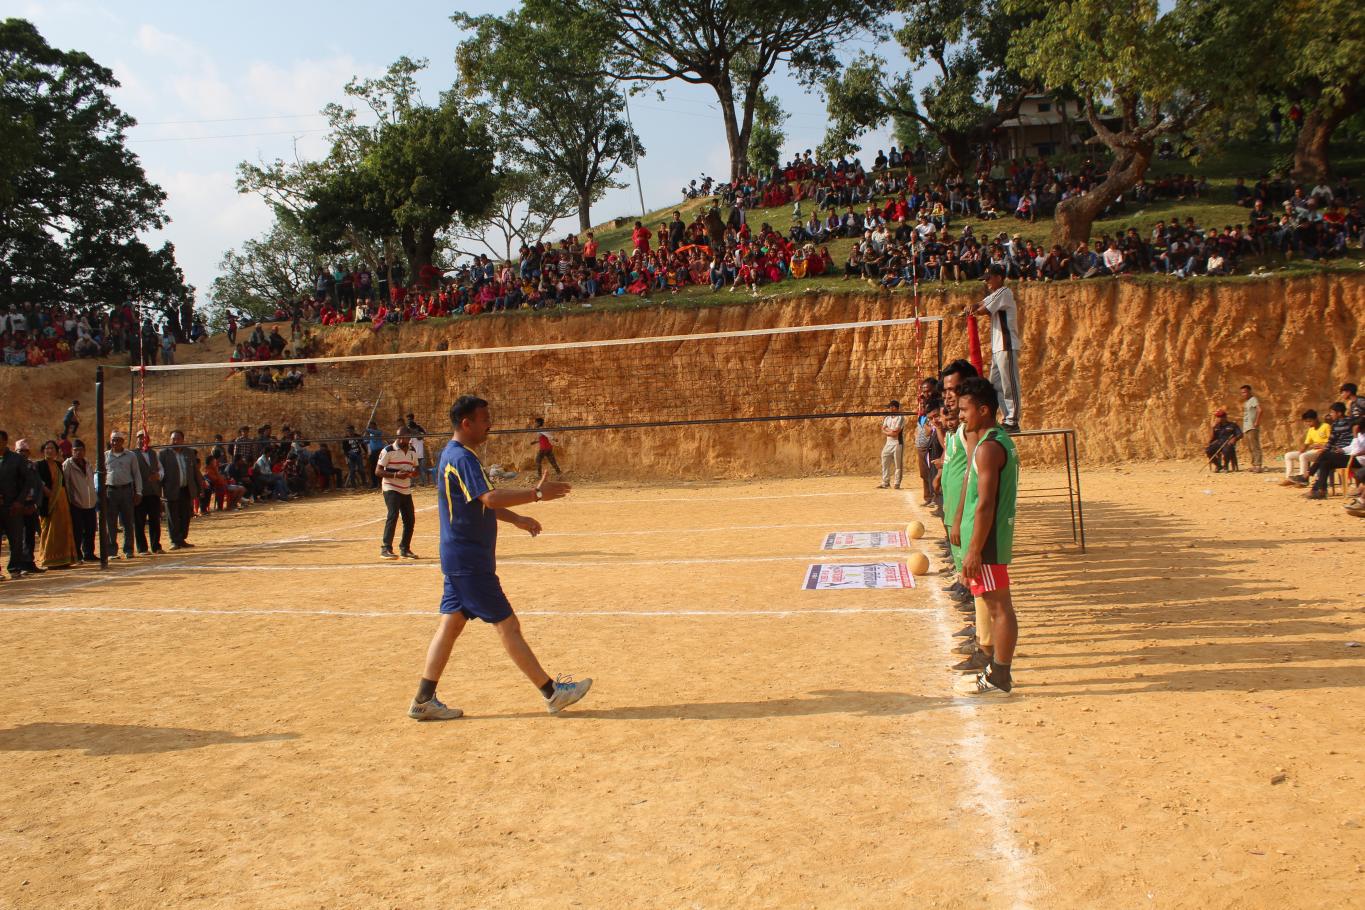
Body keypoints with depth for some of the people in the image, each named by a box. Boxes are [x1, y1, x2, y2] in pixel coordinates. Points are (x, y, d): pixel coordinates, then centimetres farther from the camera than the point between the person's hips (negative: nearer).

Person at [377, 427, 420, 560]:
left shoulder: (413, 451, 8)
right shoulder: (388, 450, -9)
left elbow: (415, 470, 17)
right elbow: (378, 471, -11)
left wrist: (411, 473, -8)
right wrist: (395, 475, -24)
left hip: (406, 490, 6)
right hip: (391, 489, -6)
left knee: (409, 519, 6)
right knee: (393, 515, -19)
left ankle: (405, 549, 21)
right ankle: (385, 549, -15)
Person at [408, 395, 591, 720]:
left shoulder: (454, 455, 15)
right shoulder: (462, 457, -18)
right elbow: (491, 498, -33)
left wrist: (516, 518, 19)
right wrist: (537, 494, -31)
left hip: (460, 559, 10)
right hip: (470, 561, -10)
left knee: (451, 623, 11)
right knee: (508, 625, -4)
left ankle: (424, 700, 15)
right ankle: (552, 693, 2)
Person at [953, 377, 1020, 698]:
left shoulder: (987, 448, -19)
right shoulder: (1001, 440, 13)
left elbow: (985, 504, -22)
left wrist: (974, 551, -20)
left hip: (987, 541, -10)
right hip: (996, 537, 10)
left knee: (999, 607, -4)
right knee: (997, 605, 15)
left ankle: (999, 680, 3)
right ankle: (997, 669, 24)